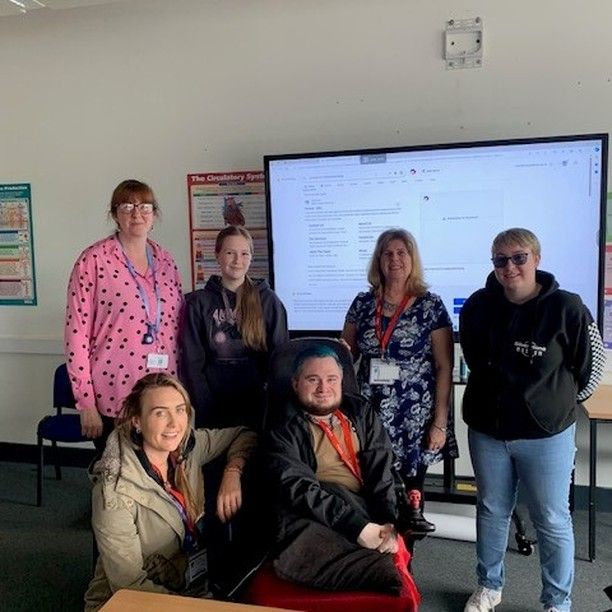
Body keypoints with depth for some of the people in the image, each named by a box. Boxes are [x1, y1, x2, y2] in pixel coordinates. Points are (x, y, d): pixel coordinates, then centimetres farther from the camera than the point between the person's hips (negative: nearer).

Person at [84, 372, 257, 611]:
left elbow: (243, 436, 7)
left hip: (196, 587, 5)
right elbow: (128, 584, -18)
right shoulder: (115, 490, -21)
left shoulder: (188, 445, -7)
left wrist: (232, 473, -10)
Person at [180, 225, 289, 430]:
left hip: (258, 405, 1)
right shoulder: (199, 303, 2)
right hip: (214, 408, 0)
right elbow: (191, 363, 0)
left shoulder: (268, 301, 3)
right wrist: (204, 407, -9)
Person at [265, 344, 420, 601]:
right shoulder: (283, 429, 2)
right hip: (312, 524, -4)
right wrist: (358, 527, -19)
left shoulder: (360, 413, 16)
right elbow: (299, 489, -10)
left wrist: (388, 523, -10)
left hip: (368, 516, 5)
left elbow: (381, 469, 7)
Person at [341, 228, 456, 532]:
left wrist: (440, 422, -8)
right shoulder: (363, 303, 5)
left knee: (409, 488, 4)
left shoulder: (430, 305, -4)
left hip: (414, 417, -2)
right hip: (368, 413, 3)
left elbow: (444, 367, -4)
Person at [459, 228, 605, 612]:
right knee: (491, 511, 18)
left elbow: (588, 368, -2)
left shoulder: (567, 308, -14)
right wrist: (503, 393, 9)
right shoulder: (478, 306, -5)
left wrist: (554, 403, 5)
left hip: (546, 434, -3)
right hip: (487, 429, 3)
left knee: (552, 520, 10)